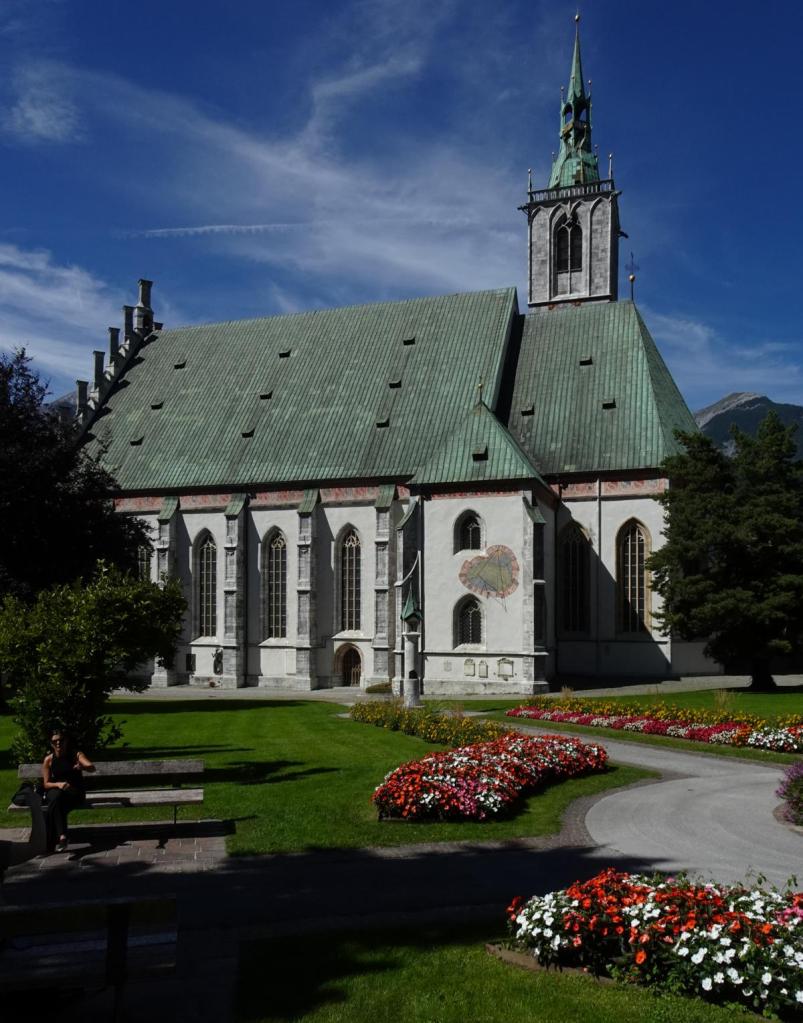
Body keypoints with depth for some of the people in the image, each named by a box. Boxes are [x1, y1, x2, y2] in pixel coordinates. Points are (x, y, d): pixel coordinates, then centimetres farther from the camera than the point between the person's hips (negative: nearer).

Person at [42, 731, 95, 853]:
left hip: (75, 792, -1)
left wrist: (82, 767, -38)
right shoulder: (49, 759, 5)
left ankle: (53, 841, -29)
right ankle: (62, 836, -45)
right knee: (56, 796, -36)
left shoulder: (76, 754, 1)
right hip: (55, 791, 1)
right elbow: (46, 783, 4)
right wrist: (58, 784, -18)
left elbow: (92, 767, -14)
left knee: (55, 802, -34)